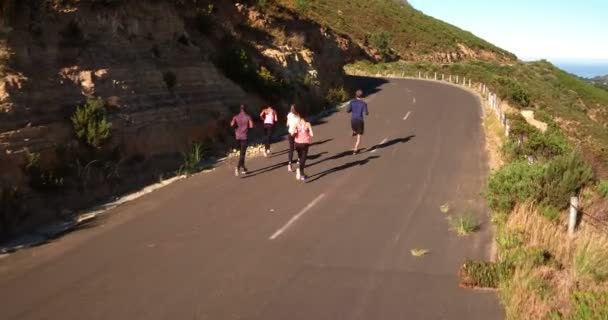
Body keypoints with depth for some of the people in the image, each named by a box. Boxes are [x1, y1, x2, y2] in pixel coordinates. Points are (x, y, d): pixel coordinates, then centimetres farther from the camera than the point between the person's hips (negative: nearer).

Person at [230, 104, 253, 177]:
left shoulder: (236, 117, 3)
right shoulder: (248, 117, -3)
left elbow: (232, 124, -12)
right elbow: (251, 126, -12)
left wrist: (236, 126, 9)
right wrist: (247, 126, 9)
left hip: (237, 137, 4)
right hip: (244, 137, -4)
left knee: (241, 152, 20)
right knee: (242, 153, -7)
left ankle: (243, 167, 24)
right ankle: (238, 167, -29)